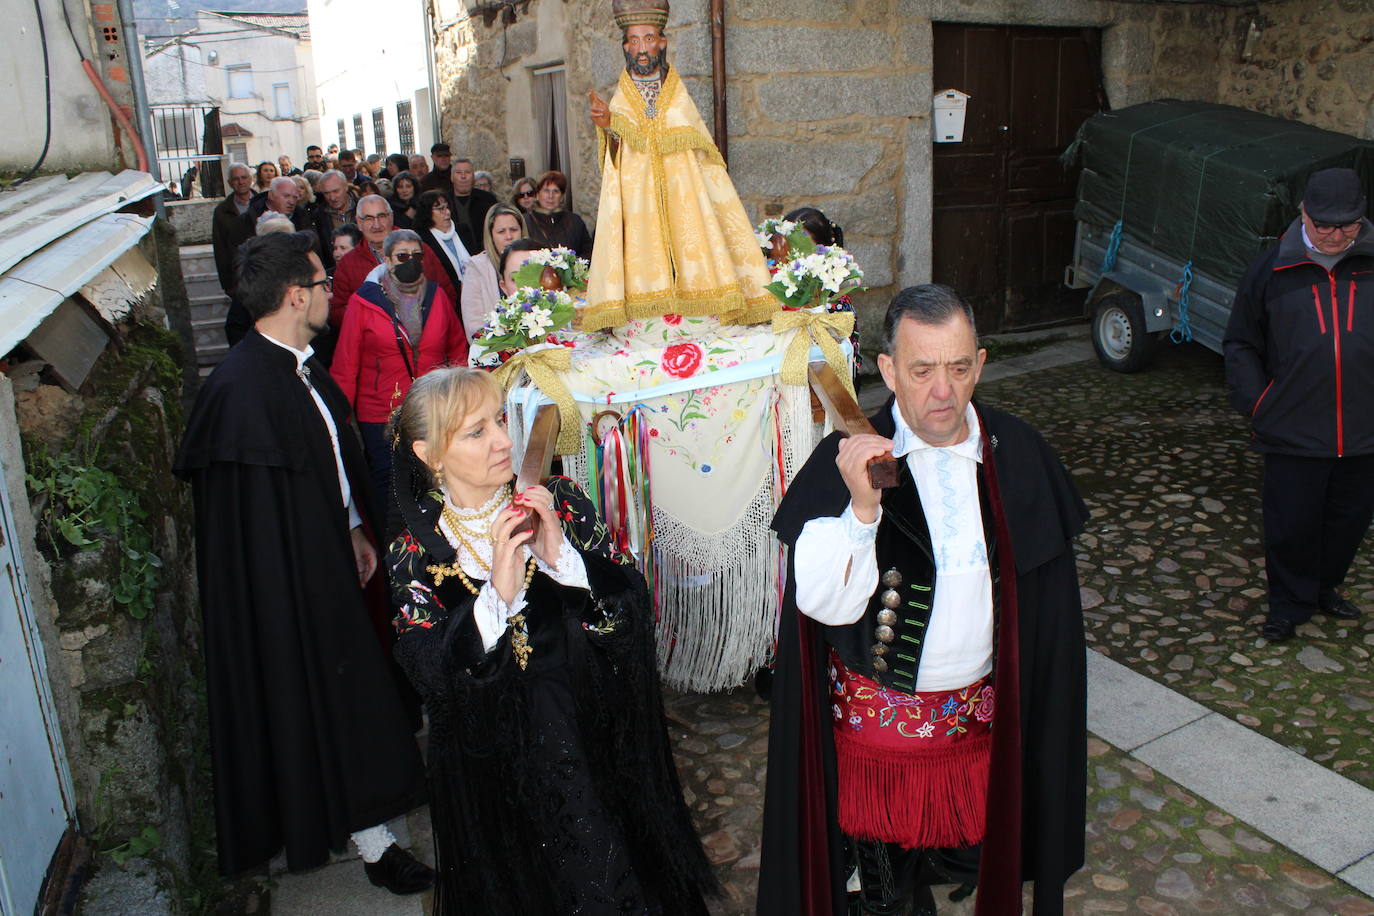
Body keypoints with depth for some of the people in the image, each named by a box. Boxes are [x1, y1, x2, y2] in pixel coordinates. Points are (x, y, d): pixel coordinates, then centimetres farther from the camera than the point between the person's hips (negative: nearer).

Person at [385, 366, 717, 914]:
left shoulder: (560, 503, -9)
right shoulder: (415, 554, -9)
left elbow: (634, 611, -13)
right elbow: (429, 675, -17)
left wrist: (561, 556, -27)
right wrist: (498, 593, -30)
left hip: (596, 741, 1)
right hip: (495, 772, 0)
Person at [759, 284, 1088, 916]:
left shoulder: (1017, 454, -8)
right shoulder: (845, 462, -19)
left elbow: (1045, 595, 3)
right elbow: (825, 604, -24)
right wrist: (862, 507, -39)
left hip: (981, 714, 3)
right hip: (876, 717, -2)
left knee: (973, 857, 23)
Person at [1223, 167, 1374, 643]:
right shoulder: (1272, 269, -2)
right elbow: (1240, 344, 7)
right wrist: (1255, 401, -2)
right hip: (1292, 431, -2)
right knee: (1290, 526, 7)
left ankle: (1324, 587, 40)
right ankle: (1290, 603, 27)